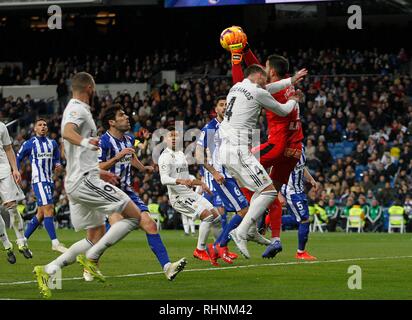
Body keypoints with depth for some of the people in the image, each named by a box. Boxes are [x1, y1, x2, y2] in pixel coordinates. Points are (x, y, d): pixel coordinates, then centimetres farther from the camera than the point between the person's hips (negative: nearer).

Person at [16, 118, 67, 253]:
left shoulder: (52, 143, 12)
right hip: (38, 180, -7)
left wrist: (58, 165, 0)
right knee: (48, 209, -16)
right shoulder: (29, 144, -2)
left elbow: (56, 159, 21)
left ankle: (23, 239, 21)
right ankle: (55, 243, -18)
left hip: (49, 180, 7)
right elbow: (18, 158, 6)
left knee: (41, 213, 10)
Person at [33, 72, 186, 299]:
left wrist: (98, 172, 37)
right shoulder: (78, 110, -8)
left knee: (96, 238, 12)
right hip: (85, 180, -10)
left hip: (76, 183, 10)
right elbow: (67, 132, -32)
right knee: (134, 216, -10)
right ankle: (91, 257, -14)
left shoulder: (73, 109, 23)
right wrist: (85, 141, -53)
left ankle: (47, 271, 2)